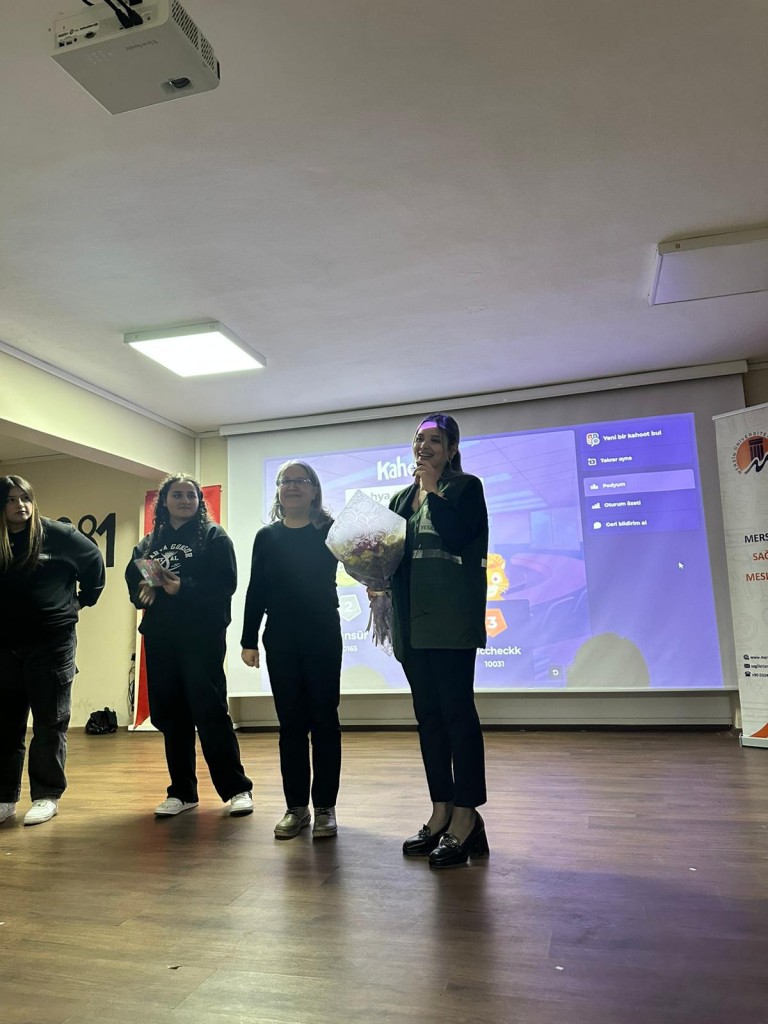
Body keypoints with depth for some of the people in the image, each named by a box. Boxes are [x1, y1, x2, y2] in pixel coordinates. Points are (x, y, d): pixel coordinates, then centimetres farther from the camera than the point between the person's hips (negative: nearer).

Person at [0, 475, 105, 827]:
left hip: (52, 643, -3)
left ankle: (47, 796, 15)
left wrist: (84, 599, 7)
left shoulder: (57, 534, -6)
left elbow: (94, 560, 6)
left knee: (50, 723, 5)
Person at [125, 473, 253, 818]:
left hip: (202, 637, -5)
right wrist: (144, 590, -10)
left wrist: (182, 587, -19)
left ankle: (237, 789, 5)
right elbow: (132, 579, 13)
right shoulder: (149, 542, 15)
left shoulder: (213, 535, 0)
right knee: (170, 715, 9)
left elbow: (226, 583, -10)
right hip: (160, 638, 5)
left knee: (210, 712, -6)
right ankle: (182, 791, 22)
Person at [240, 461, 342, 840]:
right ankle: (296, 806, 19)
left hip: (323, 637, -2)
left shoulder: (329, 531, 0)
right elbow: (256, 591, 6)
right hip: (280, 640, 2)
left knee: (323, 718, 4)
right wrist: (249, 640, 3)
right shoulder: (267, 537, 6)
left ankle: (325, 806, 14)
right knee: (290, 722, 8)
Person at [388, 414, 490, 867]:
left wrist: (432, 489, -11)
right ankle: (441, 810, 20)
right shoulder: (401, 499, 18)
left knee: (457, 711, -5)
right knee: (428, 714, 10)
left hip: (451, 617, -7)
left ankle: (466, 816, 3)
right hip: (412, 620, 7)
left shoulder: (466, 488, 0)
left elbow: (455, 537, -17)